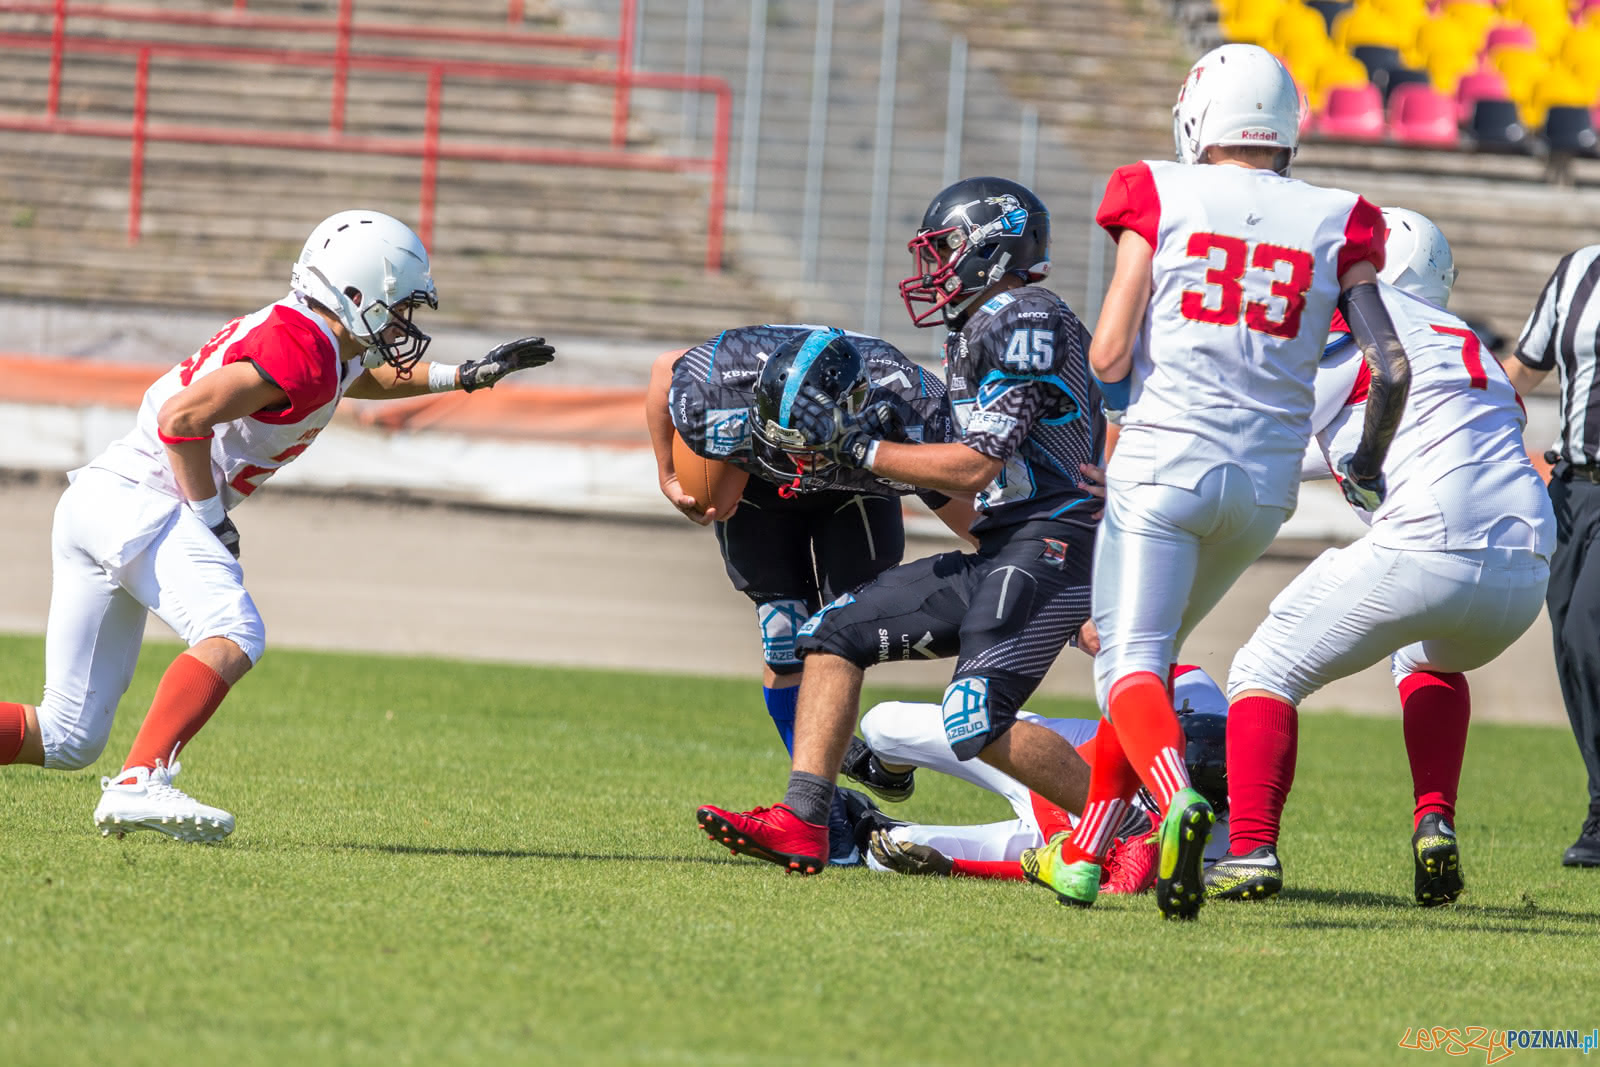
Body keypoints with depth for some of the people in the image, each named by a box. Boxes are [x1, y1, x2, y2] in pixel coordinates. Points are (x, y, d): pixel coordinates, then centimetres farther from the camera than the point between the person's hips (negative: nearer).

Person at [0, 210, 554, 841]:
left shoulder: (325, 347, 17)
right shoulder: (300, 351, -14)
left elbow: (363, 378, 42)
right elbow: (184, 418, -22)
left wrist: (465, 377, 35)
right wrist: (211, 516, -12)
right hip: (138, 499, -9)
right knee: (233, 635, -25)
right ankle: (138, 786, -37)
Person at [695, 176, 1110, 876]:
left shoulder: (1023, 324, -12)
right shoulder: (979, 330, 19)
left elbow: (976, 468, -16)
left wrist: (856, 445, -11)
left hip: (1050, 546, -10)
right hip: (996, 554, 10)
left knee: (977, 725, -22)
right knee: (836, 632, 6)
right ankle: (800, 824, 0)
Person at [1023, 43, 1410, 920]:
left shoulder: (1159, 200, -1)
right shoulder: (1334, 224, 6)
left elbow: (1109, 356, -5)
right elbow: (1392, 367, 0)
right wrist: (1366, 467, 19)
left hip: (1163, 462, -4)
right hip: (1265, 482, 4)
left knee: (1130, 665, -8)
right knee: (1152, 651, 22)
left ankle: (1178, 802, -39)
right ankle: (1081, 857, 24)